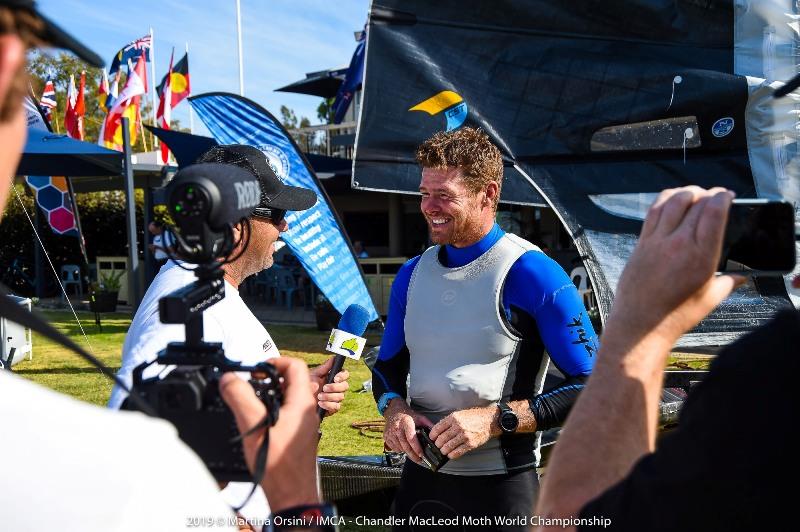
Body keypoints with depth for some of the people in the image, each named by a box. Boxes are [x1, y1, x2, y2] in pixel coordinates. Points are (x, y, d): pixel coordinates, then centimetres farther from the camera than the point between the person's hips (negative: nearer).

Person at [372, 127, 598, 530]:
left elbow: (592, 386, -13)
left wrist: (495, 419, -21)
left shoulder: (532, 274, -12)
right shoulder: (412, 274, 7)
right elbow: (388, 367, 18)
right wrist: (395, 408, -5)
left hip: (500, 485, -5)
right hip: (420, 475, 6)